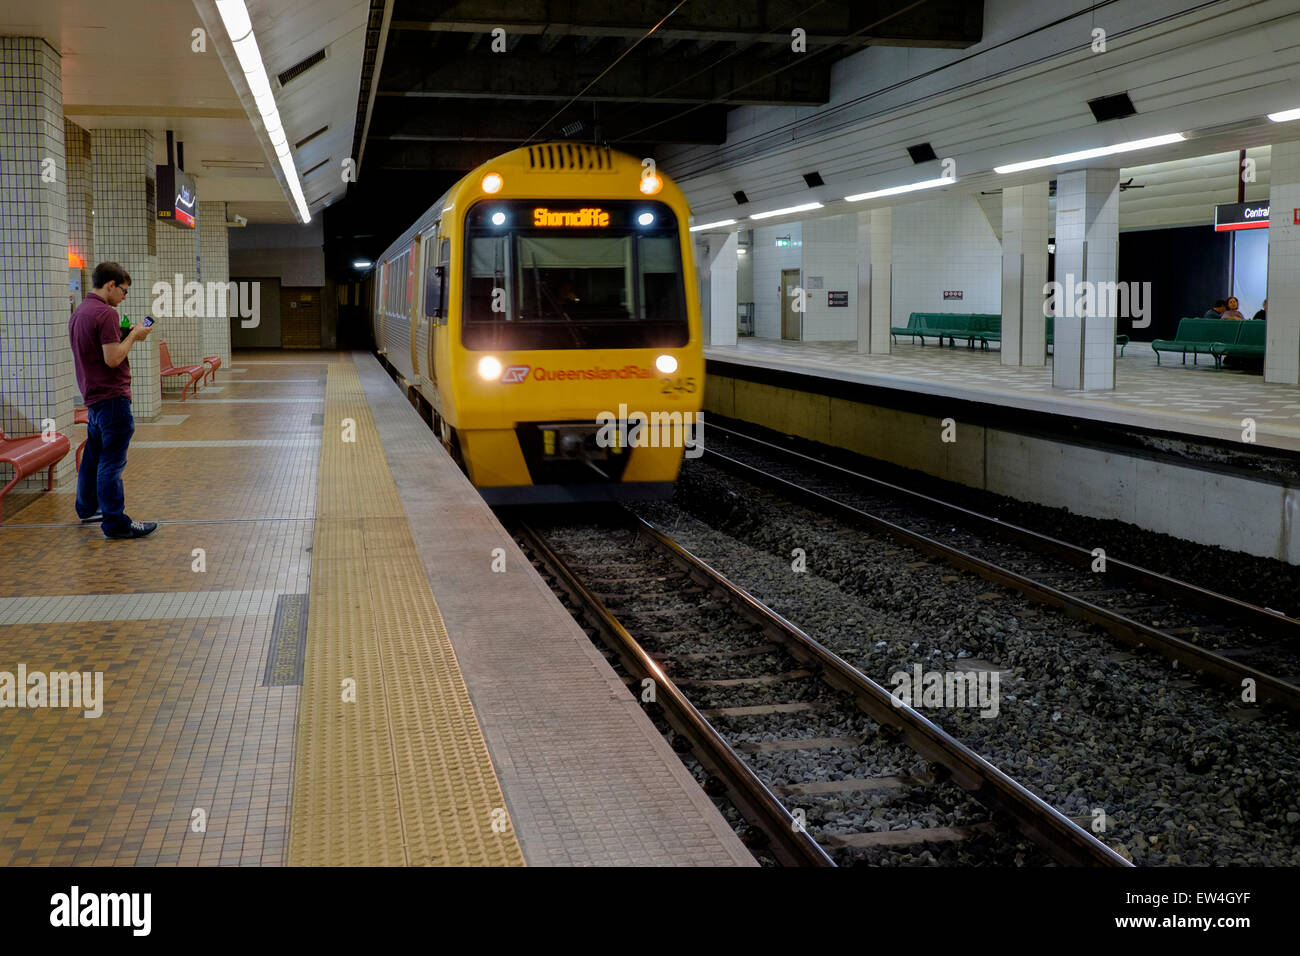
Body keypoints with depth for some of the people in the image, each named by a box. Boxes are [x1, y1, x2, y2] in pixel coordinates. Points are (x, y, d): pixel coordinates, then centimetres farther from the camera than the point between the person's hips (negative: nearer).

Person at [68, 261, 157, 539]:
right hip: (112, 396, -10)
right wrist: (132, 336, -8)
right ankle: (115, 523, -5)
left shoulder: (78, 313, 14)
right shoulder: (106, 313, -16)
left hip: (93, 396, 10)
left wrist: (127, 335, 13)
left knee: (94, 455, 21)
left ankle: (87, 508, 35)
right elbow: (113, 358, -21)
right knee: (112, 461, -7)